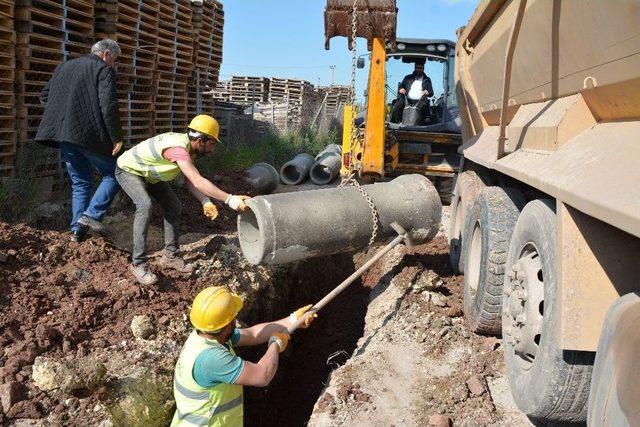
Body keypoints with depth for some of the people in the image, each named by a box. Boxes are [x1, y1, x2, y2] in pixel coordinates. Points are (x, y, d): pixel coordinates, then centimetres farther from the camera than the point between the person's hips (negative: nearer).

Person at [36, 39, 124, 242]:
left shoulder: (64, 67, 20)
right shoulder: (104, 70, -3)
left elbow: (44, 96, 21)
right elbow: (109, 105, -16)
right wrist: (117, 137, -12)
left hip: (64, 135, 7)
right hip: (90, 134, -7)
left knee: (80, 183, 16)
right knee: (114, 175, 6)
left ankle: (77, 229, 12)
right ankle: (91, 214, -7)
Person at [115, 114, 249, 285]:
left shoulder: (187, 146, -9)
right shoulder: (177, 148, -39)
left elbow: (191, 182, -12)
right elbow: (198, 181, -48)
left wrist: (206, 202, -28)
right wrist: (229, 199, -51)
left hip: (149, 174, 9)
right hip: (128, 170, -9)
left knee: (174, 206, 2)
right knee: (145, 205, -30)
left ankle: (170, 256, 12)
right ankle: (138, 264, -22)